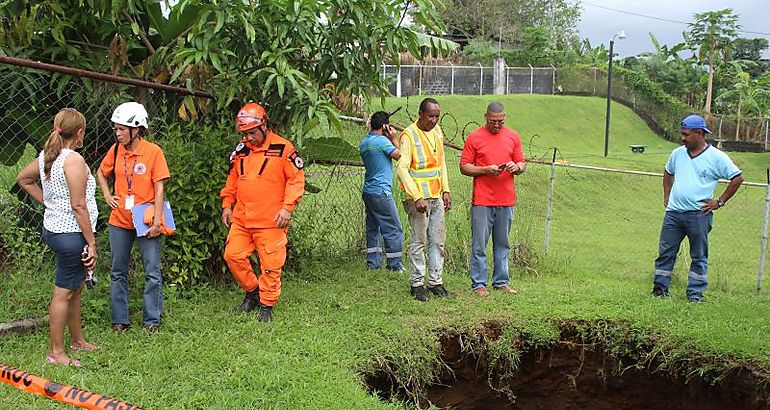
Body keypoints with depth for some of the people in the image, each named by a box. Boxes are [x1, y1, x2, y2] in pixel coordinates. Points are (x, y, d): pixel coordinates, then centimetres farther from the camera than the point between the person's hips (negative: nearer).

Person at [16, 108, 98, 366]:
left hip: (53, 227, 10)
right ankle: (56, 352, 7)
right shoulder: (73, 160, -19)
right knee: (64, 292, -1)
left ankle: (77, 340, 33)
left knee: (75, 288, 20)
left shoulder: (47, 156, 8)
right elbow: (78, 206, -20)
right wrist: (91, 243, -16)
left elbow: (23, 179, 25)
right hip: (70, 232, -10)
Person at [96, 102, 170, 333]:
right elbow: (101, 172, 21)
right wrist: (107, 195, 7)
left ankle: (152, 320, 13)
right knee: (118, 273, 10)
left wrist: (157, 221, -15)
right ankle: (120, 320, 20)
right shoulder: (116, 150, 2)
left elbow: (159, 188, -10)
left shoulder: (153, 152, -10)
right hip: (119, 221, 4)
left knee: (152, 273, 1)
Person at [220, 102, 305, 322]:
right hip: (241, 219, 6)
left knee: (270, 264, -1)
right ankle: (252, 292, 25)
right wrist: (227, 205, 14)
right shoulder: (241, 150, 11)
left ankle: (266, 305, 13)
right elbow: (232, 180, 21)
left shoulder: (283, 148, -7)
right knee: (233, 255, 6)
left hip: (271, 221, -6)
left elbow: (296, 179, -7)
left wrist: (287, 207, -13)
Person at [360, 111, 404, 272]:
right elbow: (399, 156, -10)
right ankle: (394, 265, 3)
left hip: (368, 191, 9)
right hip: (381, 192, -9)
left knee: (373, 228, 14)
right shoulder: (382, 141, -15)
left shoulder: (364, 142, 12)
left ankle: (373, 262, 16)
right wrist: (395, 139, 0)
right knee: (393, 229, -1)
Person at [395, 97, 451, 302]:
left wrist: (446, 190, 14)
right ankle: (417, 283, 7)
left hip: (437, 197, 7)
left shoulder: (437, 132, 11)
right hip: (418, 197, -7)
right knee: (419, 241, -2)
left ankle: (435, 281, 16)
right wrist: (417, 197, -24)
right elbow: (402, 169, -19)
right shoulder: (409, 135, -12)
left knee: (438, 241, 9)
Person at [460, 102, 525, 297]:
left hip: (507, 200, 3)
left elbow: (522, 164, 14)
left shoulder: (513, 136, 11)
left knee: (502, 244, 10)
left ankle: (501, 281, 19)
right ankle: (478, 283, 7)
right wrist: (486, 170, -15)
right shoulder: (474, 138, 1)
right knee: (479, 245, 0)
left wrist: (516, 167, -9)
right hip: (482, 201, -3)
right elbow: (464, 167, 0)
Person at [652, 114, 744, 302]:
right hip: (673, 212, 4)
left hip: (699, 215, -4)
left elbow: (737, 178, -2)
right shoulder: (678, 153, 9)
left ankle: (695, 293, 12)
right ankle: (660, 288, 14)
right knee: (665, 252, 5)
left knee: (699, 257, 5)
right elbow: (668, 173, 28)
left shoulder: (716, 157, -6)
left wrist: (720, 202, -4)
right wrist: (666, 195, 18)